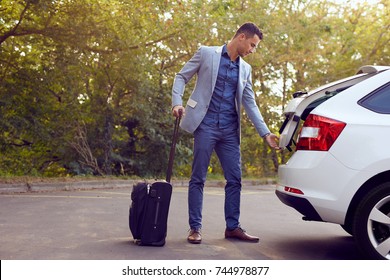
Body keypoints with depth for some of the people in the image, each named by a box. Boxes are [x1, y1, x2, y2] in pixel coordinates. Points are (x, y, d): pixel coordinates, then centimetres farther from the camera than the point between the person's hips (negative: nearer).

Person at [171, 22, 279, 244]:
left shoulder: (245, 69, 14)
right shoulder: (206, 53, 1)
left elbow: (250, 104, 13)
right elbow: (182, 77, 4)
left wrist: (266, 133, 7)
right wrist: (177, 102, -12)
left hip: (230, 131, 5)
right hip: (206, 126, -5)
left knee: (235, 179, 5)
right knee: (198, 179, -1)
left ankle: (233, 227, 16)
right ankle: (195, 228, 8)